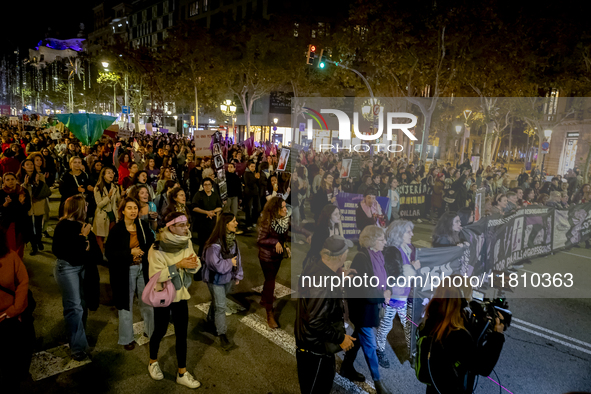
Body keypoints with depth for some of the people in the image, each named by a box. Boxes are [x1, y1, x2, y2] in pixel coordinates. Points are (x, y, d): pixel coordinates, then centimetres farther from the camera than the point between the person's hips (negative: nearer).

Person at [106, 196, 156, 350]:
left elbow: (151, 244, 8)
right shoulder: (116, 229, -12)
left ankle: (150, 330, 33)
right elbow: (109, 252, -13)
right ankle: (127, 339, 28)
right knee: (126, 304, 11)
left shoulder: (143, 225, -3)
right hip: (125, 271, -3)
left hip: (143, 269, 3)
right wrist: (130, 252, -21)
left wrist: (143, 251, -12)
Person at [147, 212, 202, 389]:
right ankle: (153, 362, 42)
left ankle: (182, 373, 22)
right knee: (160, 331, 14)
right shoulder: (157, 248, -22)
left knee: (182, 334, 8)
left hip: (180, 294, 4)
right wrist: (178, 265, -31)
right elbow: (155, 275, -25)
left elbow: (195, 267, -2)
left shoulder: (187, 242, -6)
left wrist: (193, 263, -25)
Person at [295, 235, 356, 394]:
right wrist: (340, 338, -18)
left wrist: (339, 278, 10)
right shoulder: (325, 283, -33)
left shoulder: (312, 269, -4)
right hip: (317, 351, -9)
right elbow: (317, 323, -31)